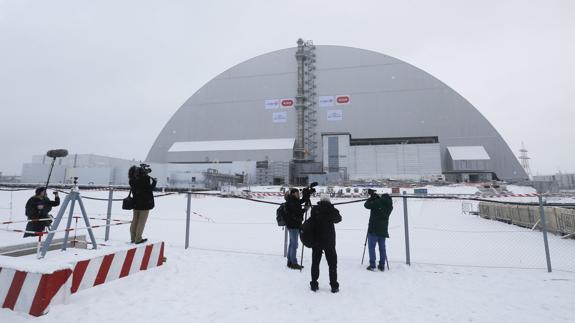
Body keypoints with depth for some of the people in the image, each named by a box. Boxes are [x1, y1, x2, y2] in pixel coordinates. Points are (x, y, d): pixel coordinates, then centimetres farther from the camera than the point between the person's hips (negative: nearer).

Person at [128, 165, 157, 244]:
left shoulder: (133, 179, -1)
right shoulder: (146, 178, -19)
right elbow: (150, 189, -15)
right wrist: (154, 182, 1)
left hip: (136, 202, 6)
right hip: (145, 203, -6)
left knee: (135, 220, 17)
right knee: (142, 221, 3)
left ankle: (133, 238, 26)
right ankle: (138, 239, 8)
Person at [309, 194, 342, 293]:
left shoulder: (314, 209, -5)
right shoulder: (332, 209, -7)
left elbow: (311, 221, 4)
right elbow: (338, 219, 11)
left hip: (316, 240, 1)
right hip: (329, 241, -1)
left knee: (315, 262, 12)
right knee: (332, 263, 11)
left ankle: (314, 284, 17)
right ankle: (334, 286, 13)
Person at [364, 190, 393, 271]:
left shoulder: (377, 202, -15)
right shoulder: (389, 206, 3)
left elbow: (366, 205, -4)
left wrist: (372, 197, 10)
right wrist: (376, 197, 16)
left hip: (374, 229, -5)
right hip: (383, 230, 5)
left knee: (371, 246, 2)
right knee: (382, 247, 13)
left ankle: (372, 265, 1)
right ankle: (382, 266, 17)